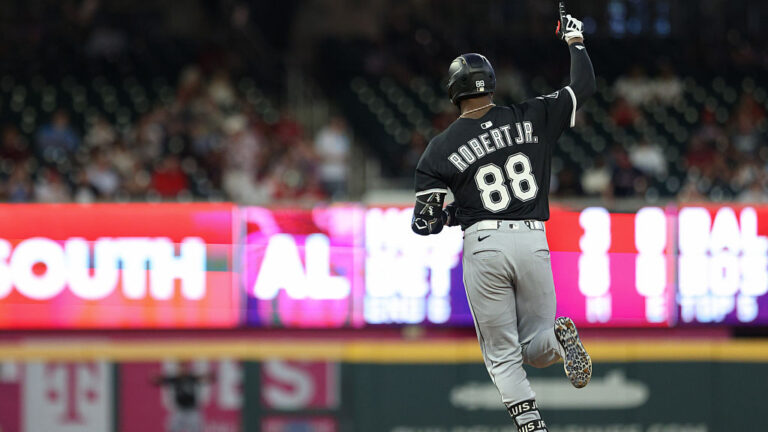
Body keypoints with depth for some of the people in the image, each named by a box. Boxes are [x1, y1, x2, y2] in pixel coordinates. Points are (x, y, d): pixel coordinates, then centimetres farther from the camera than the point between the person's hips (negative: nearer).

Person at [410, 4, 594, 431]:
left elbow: (423, 223, 0)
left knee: (502, 356, 6)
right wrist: (575, 40, 29)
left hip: (483, 245, -2)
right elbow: (583, 87, 13)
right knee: (535, 348, 15)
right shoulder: (530, 118, 5)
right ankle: (558, 336, -21)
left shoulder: (440, 148, 2)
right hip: (532, 241, 2)